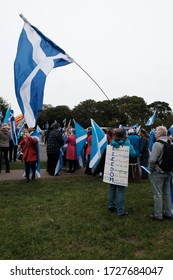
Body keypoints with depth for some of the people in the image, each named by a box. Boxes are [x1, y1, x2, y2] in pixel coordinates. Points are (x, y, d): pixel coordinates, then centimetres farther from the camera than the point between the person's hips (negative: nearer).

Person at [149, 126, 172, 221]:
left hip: (158, 172, -7)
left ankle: (158, 215, 10)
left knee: (158, 194, 2)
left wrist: (151, 169, -6)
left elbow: (152, 160, -21)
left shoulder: (157, 144, -18)